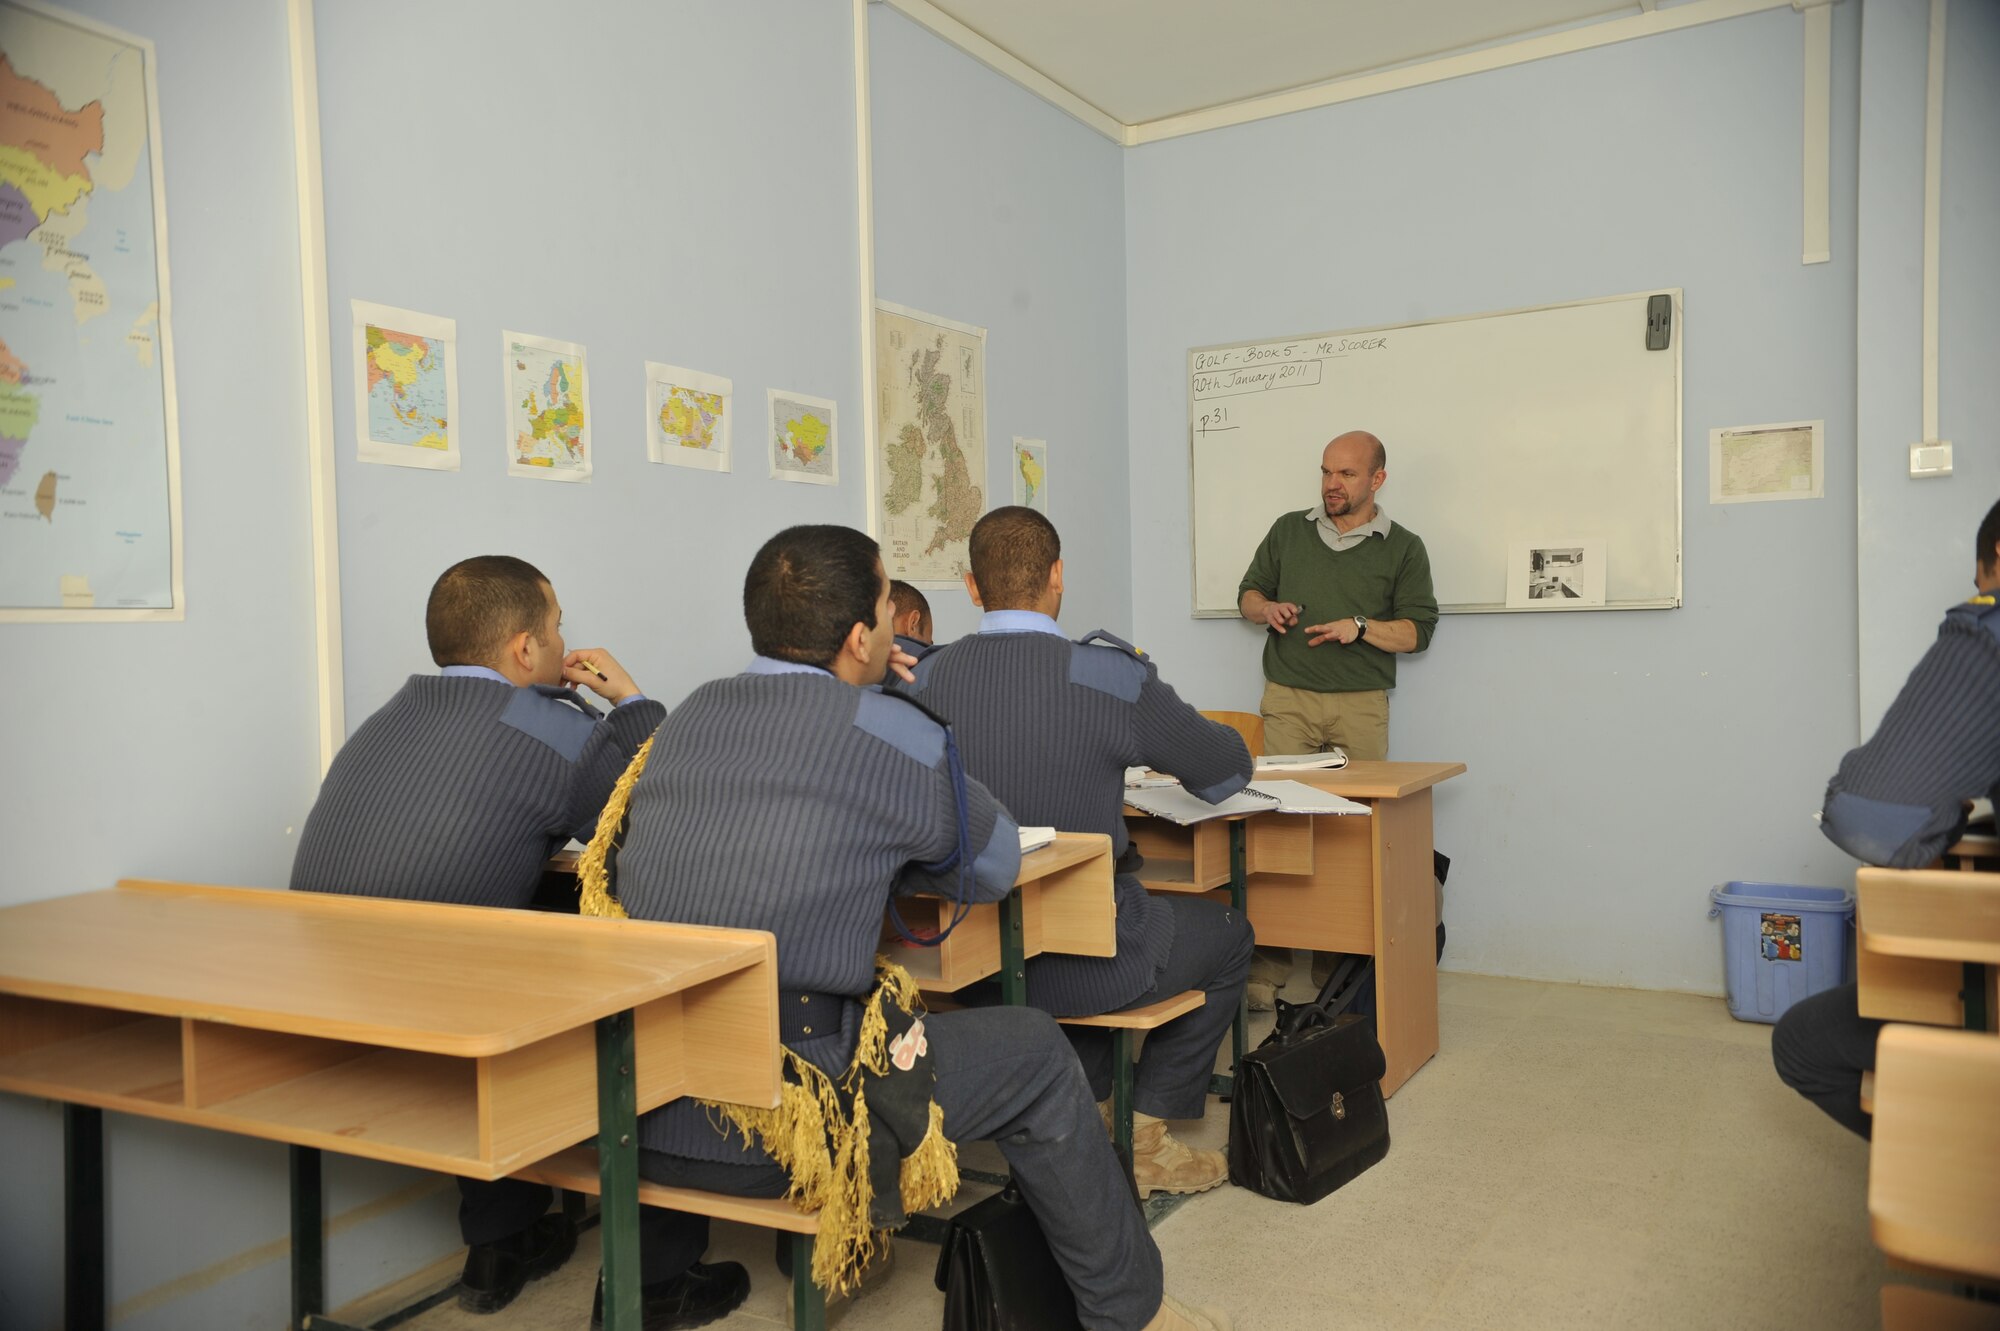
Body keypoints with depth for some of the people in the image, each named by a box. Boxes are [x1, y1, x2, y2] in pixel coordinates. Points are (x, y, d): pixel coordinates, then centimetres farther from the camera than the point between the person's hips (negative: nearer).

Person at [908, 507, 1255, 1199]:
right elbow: (1229, 770, -2)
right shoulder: (1107, 674, -17)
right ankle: (1143, 1135, 21)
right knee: (1228, 933, 23)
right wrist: (1151, 744, 21)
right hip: (1083, 966, -5)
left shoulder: (924, 680, -4)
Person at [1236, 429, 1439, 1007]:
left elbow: (1418, 629, 5)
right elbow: (1249, 591, 22)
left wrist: (1360, 627, -10)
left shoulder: (1402, 548, 10)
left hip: (1361, 705, -1)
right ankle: (1268, 963, -5)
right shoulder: (1288, 531, 16)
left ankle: (1338, 966, 4)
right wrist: (1266, 608, 0)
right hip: (1287, 699, 1)